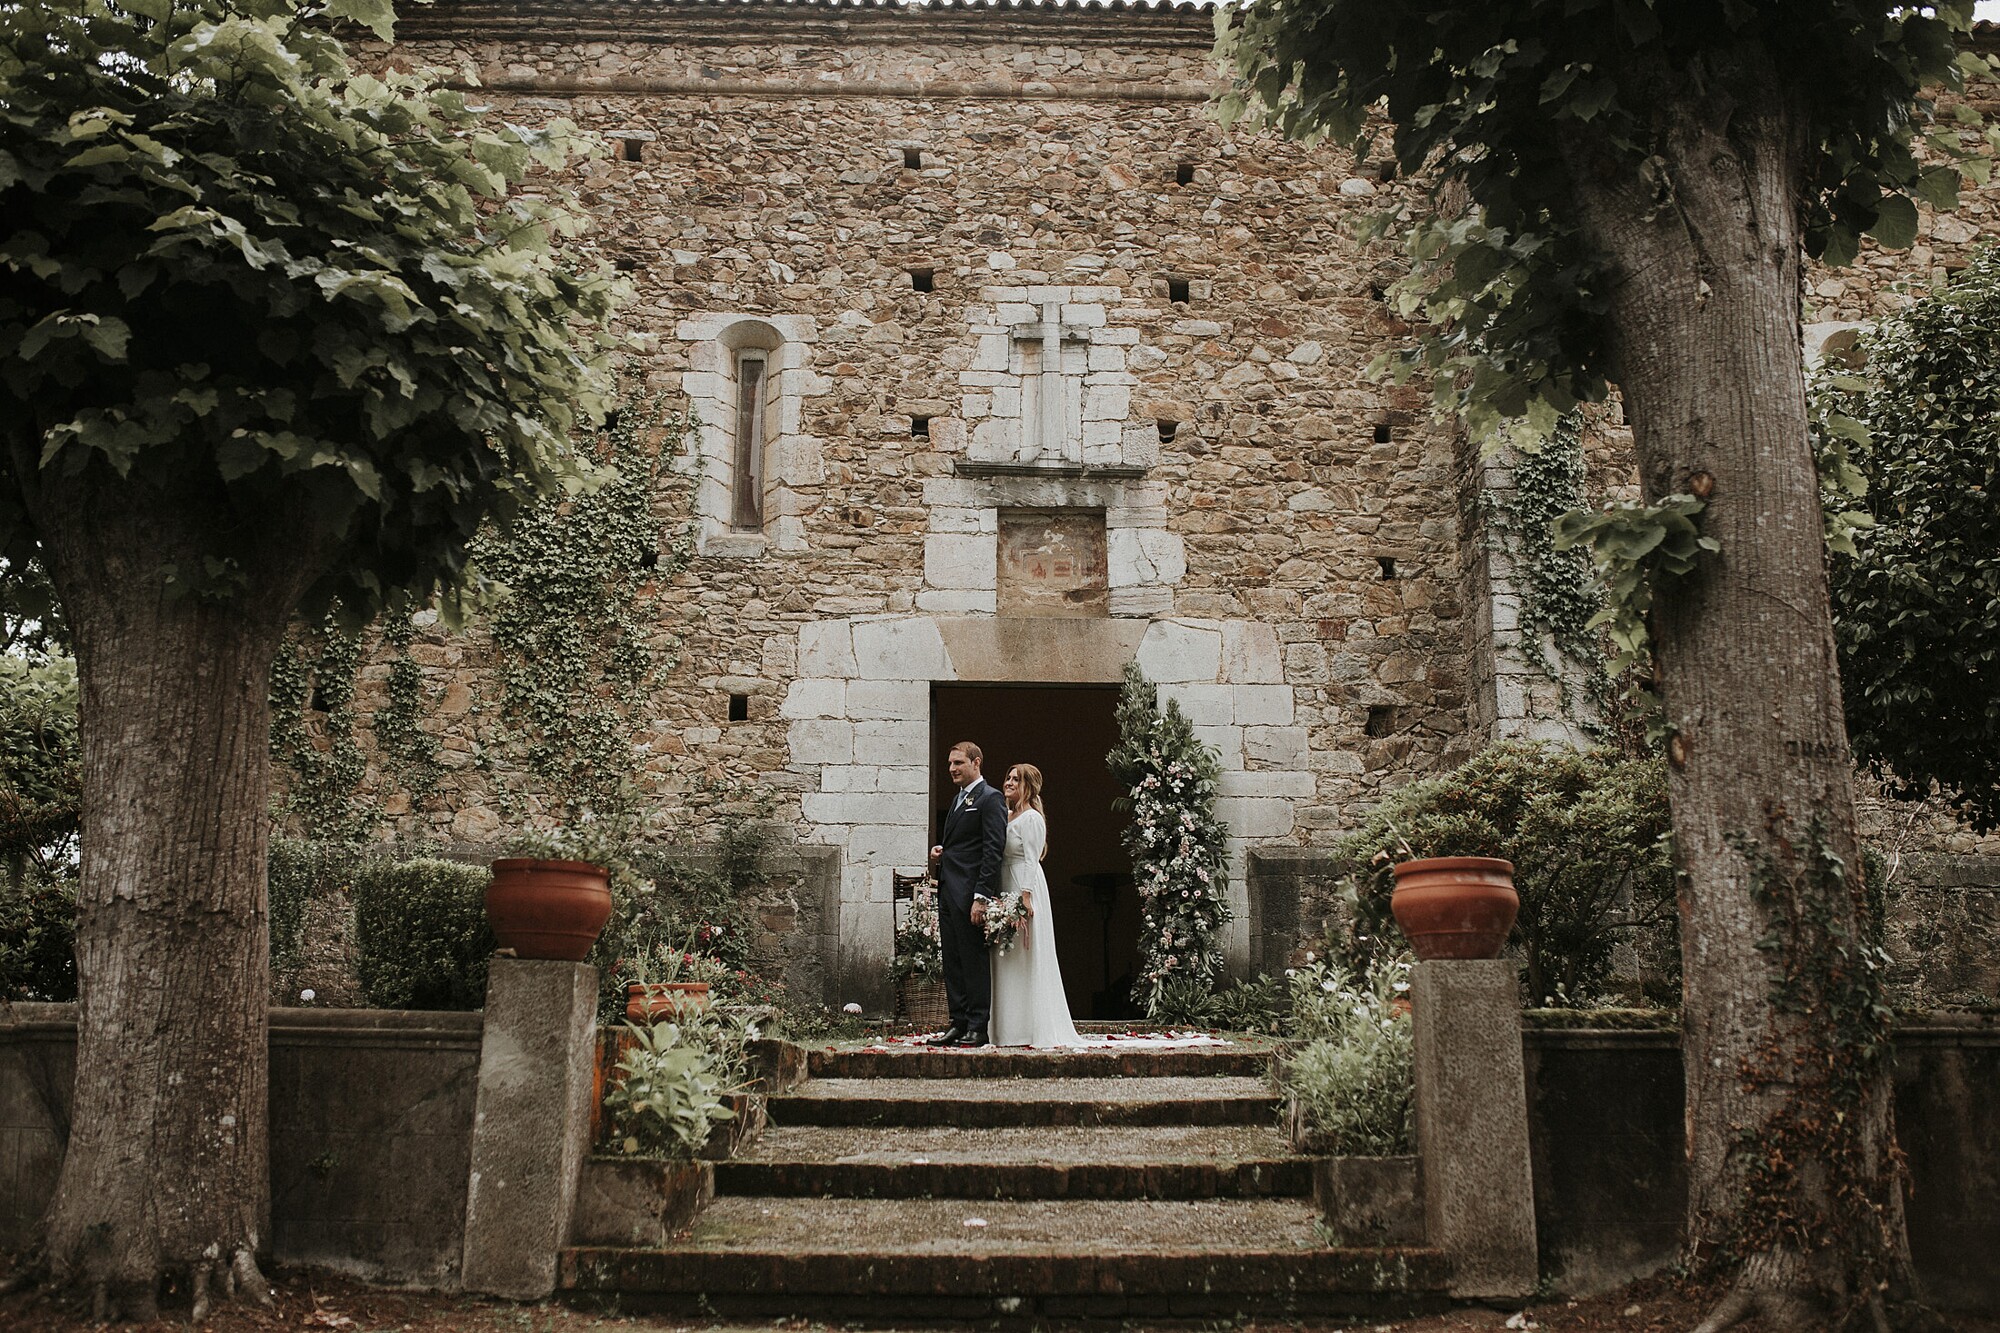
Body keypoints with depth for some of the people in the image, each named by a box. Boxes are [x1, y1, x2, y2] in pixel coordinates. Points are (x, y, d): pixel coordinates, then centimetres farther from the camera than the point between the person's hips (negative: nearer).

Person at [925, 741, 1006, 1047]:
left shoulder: (990, 798, -8)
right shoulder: (959, 799, 21)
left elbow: (993, 850, -15)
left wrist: (981, 897, -21)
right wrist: (940, 851, 8)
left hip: (969, 894, -9)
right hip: (948, 892, 9)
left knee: (974, 961, -5)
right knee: (952, 963, 10)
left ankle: (979, 1028, 0)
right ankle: (959, 1024, 16)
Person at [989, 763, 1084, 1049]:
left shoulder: (1031, 818, -8)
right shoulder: (1006, 817, 16)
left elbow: (1031, 860, -14)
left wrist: (1026, 896, -21)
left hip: (1024, 888, -9)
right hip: (1005, 890, 9)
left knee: (1025, 959, -6)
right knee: (1007, 959, 8)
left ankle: (1032, 1028, -1)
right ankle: (1009, 1028, 12)